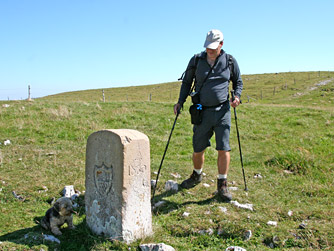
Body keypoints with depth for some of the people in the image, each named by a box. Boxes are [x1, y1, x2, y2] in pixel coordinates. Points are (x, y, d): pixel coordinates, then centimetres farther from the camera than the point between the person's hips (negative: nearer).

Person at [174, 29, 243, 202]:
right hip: (202, 111, 1)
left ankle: (222, 185, 10)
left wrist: (237, 96, -3)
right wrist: (180, 101, 1)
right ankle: (196, 175, 36)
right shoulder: (196, 60, 2)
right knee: (198, 149, 8)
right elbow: (187, 82, 11)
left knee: (224, 148, -6)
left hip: (222, 110, -1)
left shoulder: (229, 61, 2)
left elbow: (238, 82, 15)